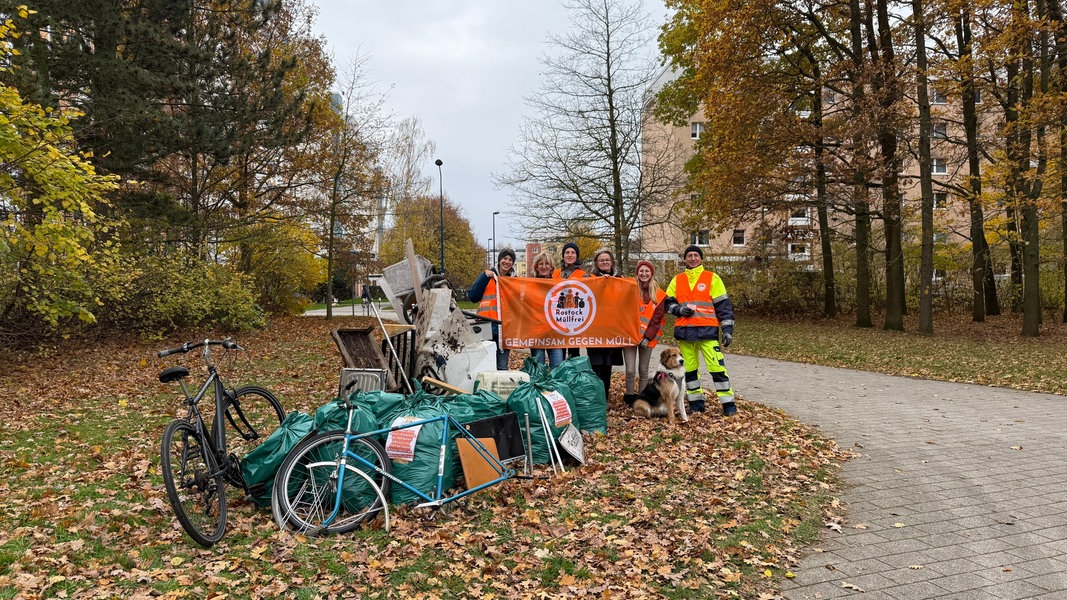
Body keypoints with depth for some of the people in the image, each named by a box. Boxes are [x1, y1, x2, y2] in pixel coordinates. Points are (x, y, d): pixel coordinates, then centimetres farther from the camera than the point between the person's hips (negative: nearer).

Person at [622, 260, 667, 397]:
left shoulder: (659, 295, 4)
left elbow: (657, 319, 0)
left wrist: (648, 337, -6)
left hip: (647, 337, 1)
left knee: (643, 371, 7)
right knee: (630, 371, -5)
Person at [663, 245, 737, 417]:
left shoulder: (712, 279, 3)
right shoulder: (677, 280, 12)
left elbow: (724, 305, 2)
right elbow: (668, 303, 15)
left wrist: (727, 330, -4)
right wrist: (680, 309, -6)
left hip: (707, 331, -4)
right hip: (684, 331, 4)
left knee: (717, 367, -9)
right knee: (689, 368, 9)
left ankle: (728, 404, -1)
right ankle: (696, 402, 21)